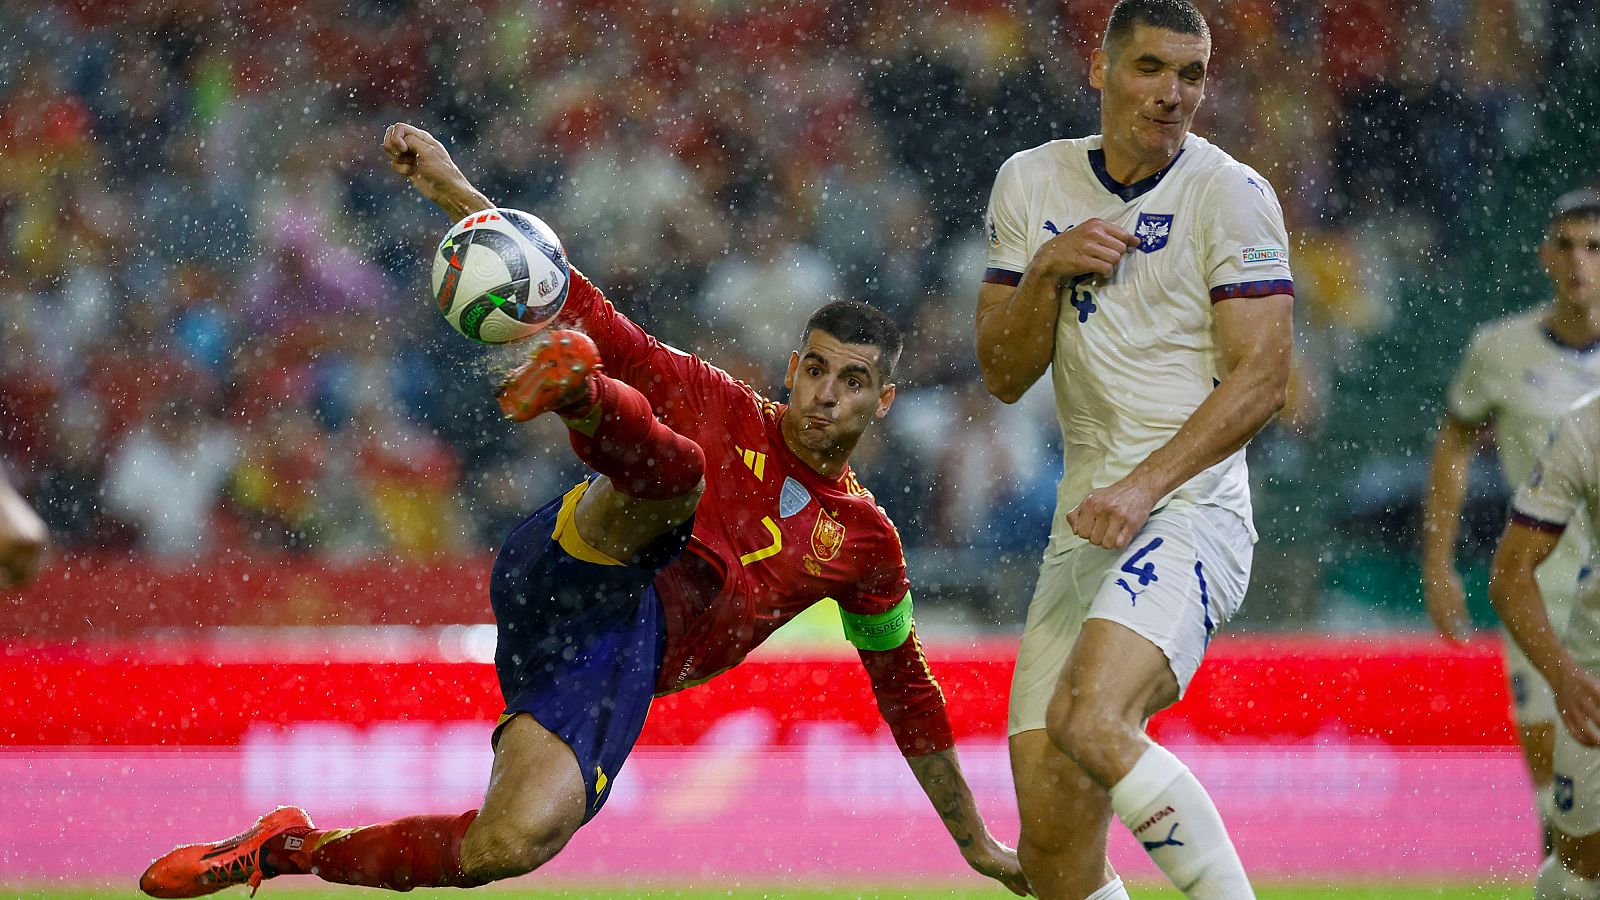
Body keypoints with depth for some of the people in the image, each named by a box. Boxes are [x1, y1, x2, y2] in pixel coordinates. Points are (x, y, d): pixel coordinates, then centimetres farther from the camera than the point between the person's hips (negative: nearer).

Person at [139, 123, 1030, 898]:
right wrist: (454, 190, 3)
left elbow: (907, 689, 31)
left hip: (619, 665, 2)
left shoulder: (865, 541, 22)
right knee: (677, 469, -35)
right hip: (569, 573, -2)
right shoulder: (720, 410, 15)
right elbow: (588, 309, 12)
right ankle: (571, 390, -69)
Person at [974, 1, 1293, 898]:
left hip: (1190, 511, -6)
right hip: (1084, 521, 6)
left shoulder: (1230, 195, -5)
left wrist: (1144, 487, -20)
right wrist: (1048, 271, -6)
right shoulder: (1031, 184, 12)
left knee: (1094, 724, -31)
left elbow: (1260, 379, -10)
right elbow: (1004, 375, 12)